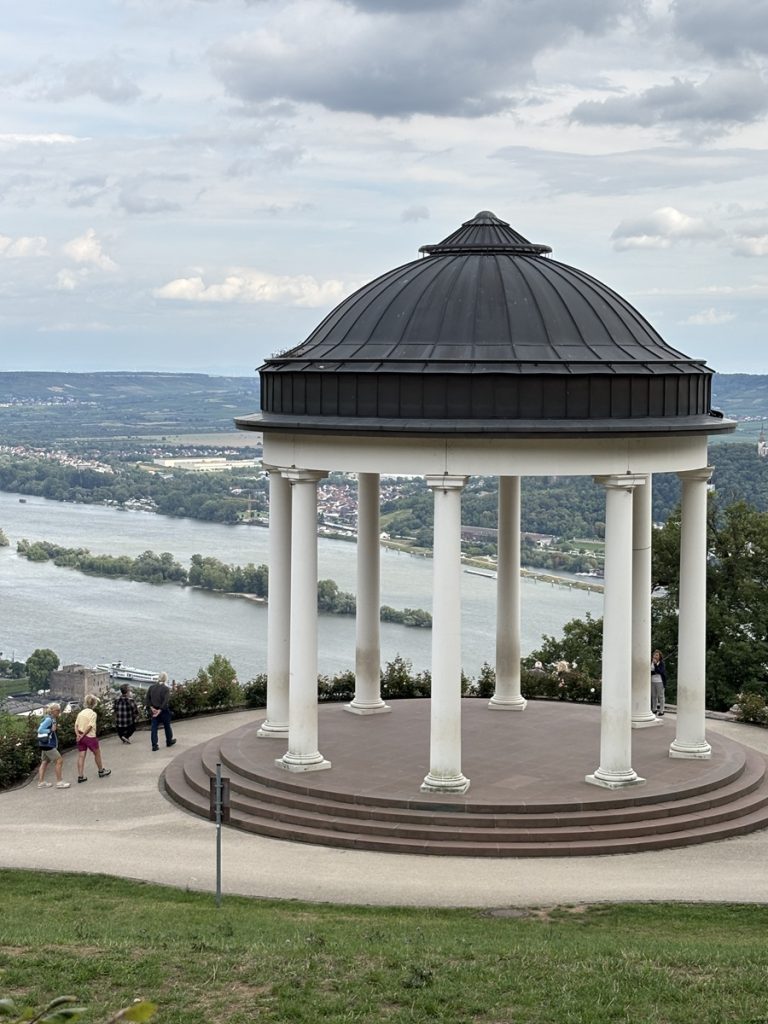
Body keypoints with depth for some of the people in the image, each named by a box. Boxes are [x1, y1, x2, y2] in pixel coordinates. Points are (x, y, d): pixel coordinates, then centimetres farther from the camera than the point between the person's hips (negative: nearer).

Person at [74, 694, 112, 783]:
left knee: (81, 756, 5)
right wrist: (83, 735, -13)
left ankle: (80, 776, 3)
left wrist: (78, 734, -9)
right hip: (90, 737, -5)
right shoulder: (92, 713, -12)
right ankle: (101, 771, 29)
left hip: (80, 737, 5)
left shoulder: (81, 713, 7)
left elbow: (76, 725, 0)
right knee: (97, 753, 15)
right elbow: (90, 726, -18)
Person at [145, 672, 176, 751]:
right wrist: (160, 710, -20)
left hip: (154, 711, 3)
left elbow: (147, 698, -2)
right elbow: (166, 701, -21)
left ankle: (154, 745, -2)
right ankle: (169, 741, 32)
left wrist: (151, 707, -6)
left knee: (154, 728, 4)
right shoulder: (166, 689, -13)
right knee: (167, 726, 16)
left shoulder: (152, 687, 1)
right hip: (164, 711, -3)